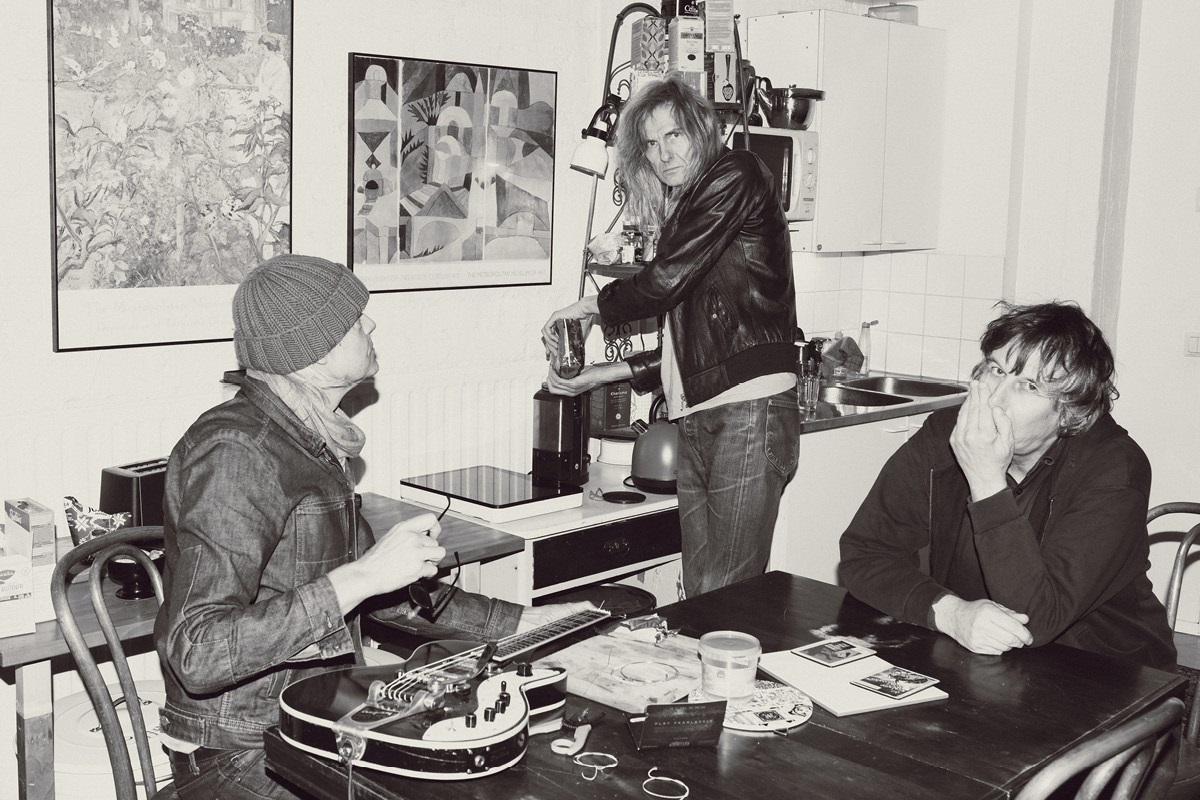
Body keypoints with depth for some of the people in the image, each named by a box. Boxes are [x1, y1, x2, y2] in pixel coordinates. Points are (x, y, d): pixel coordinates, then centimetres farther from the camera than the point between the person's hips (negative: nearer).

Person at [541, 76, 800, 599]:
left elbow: (668, 278, -10)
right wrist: (599, 375, 19)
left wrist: (589, 308, 6)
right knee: (698, 596, 6)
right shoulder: (684, 214, 24)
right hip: (695, 420, 8)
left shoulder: (736, 177, -1)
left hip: (749, 412, -8)